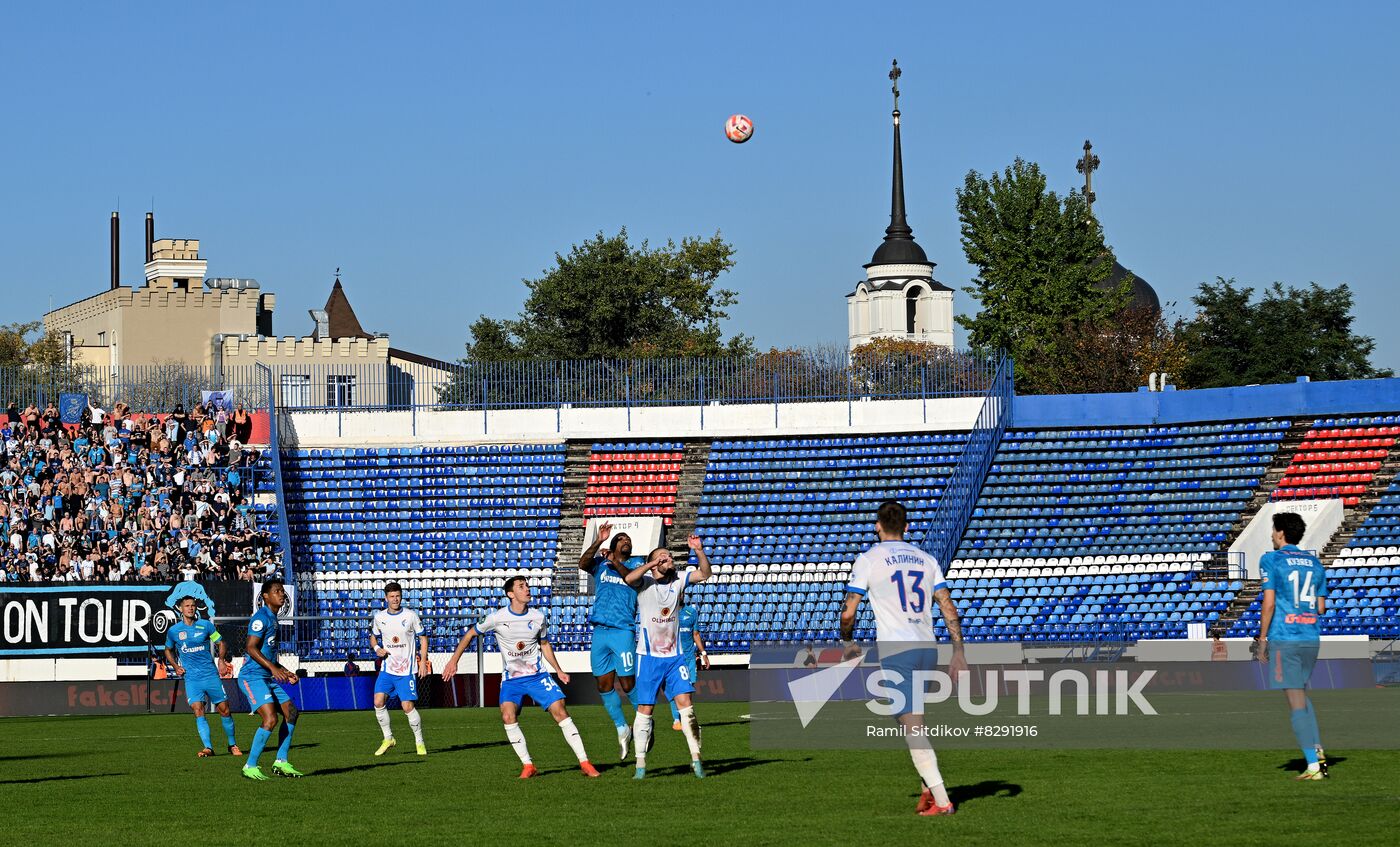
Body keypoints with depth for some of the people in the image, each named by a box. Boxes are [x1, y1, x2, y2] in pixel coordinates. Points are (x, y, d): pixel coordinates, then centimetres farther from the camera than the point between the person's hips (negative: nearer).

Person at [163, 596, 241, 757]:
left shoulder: (206, 625, 1)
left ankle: (232, 745, 18)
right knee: (198, 710, -16)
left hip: (211, 674, 0)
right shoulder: (173, 631, 3)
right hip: (191, 677, 0)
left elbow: (221, 643, 11)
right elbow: (168, 650, 20)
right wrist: (175, 666, 5)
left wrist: (222, 660, -6)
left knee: (224, 709, 2)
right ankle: (208, 747, -17)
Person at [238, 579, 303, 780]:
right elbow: (251, 648, -22)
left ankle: (281, 763, 12)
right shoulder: (261, 618, -12)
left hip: (268, 678, 10)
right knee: (270, 719, -19)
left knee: (291, 712, 7)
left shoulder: (273, 619, 19)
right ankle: (250, 767, -11)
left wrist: (284, 672, 22)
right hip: (253, 677, -10)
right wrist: (273, 667, -28)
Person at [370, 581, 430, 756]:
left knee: (407, 706, -9)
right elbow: (373, 636, 20)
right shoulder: (379, 617, 4)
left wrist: (423, 661, -5)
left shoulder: (410, 616, -4)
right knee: (378, 702, -10)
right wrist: (377, 648, -3)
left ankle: (419, 742, 7)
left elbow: (423, 638, 3)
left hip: (407, 670, -3)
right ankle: (388, 738, 6)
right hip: (387, 668, 3)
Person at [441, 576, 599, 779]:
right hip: (511, 679, -1)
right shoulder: (497, 618, -9)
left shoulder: (537, 616, -2)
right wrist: (453, 661, 3)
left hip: (537, 675, 1)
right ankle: (528, 765, -12)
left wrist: (558, 671, 10)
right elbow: (470, 634, 5)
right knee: (508, 716, -23)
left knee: (560, 712, -12)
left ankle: (584, 763, -6)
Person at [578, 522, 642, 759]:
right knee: (604, 685, 4)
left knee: (628, 684, -5)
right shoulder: (600, 564, 14)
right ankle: (622, 729, 17)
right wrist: (598, 542, -16)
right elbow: (583, 564, -6)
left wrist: (615, 563, -23)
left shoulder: (635, 563, 9)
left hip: (623, 631, -3)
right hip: (600, 631, 3)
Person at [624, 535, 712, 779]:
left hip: (675, 656, 3)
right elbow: (628, 578, -26)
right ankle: (640, 764, 5)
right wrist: (652, 563, -29)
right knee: (645, 709, 0)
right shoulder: (644, 582, -6)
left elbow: (704, 574, -3)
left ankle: (696, 757, -5)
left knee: (685, 702, -7)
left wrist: (699, 551, -18)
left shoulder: (678, 580, 6)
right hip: (649, 657, -3)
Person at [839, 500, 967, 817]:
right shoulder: (926, 559, 14)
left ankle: (941, 800, -16)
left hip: (895, 650, -5)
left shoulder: (868, 559, 1)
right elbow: (949, 608, 6)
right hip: (927, 648, 6)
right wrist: (958, 654, 7)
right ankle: (929, 789, 15)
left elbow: (848, 612, -2)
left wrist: (848, 643, 16)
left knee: (911, 725, -8)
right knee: (915, 721, 22)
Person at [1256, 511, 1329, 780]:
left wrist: (1262, 639, -4)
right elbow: (1321, 608, 12)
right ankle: (1318, 754, 12)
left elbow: (1268, 603, -10)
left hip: (1284, 639, -6)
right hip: (1311, 638, 6)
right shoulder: (1314, 563, 12)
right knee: (1301, 694, 21)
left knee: (1297, 701, -5)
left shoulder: (1271, 560, -4)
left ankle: (1313, 765, -9)